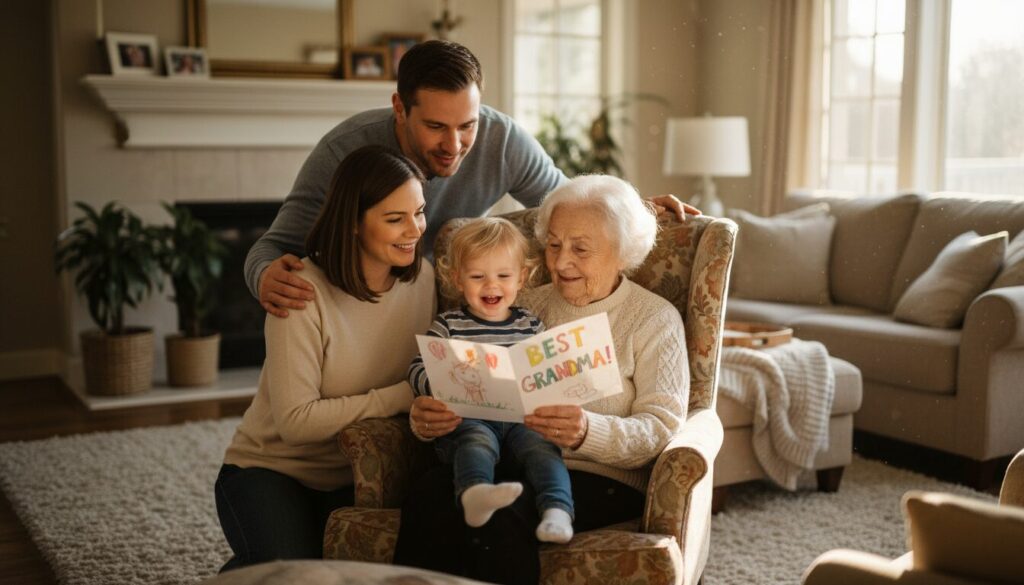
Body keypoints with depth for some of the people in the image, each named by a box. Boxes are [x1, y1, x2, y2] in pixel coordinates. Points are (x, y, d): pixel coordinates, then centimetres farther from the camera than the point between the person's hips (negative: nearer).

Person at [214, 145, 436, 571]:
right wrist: (402, 396, -26)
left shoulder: (422, 277, -4)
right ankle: (242, 572, 8)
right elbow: (296, 421, -24)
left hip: (356, 475, 5)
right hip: (271, 470, -4)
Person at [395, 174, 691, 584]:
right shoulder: (527, 305, 18)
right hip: (510, 463, 4)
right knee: (427, 495, -30)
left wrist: (588, 432, -26)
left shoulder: (656, 319, 6)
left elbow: (661, 427, -6)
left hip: (601, 476, -3)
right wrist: (427, 417, -13)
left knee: (497, 511, -35)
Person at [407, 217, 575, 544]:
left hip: (520, 418, 2)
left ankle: (557, 510, -43)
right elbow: (417, 371, 1)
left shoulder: (530, 326, 17)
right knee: (477, 440, -33)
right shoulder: (449, 325, 10)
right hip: (467, 418, -2)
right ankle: (475, 493, -59)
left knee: (541, 444, -26)